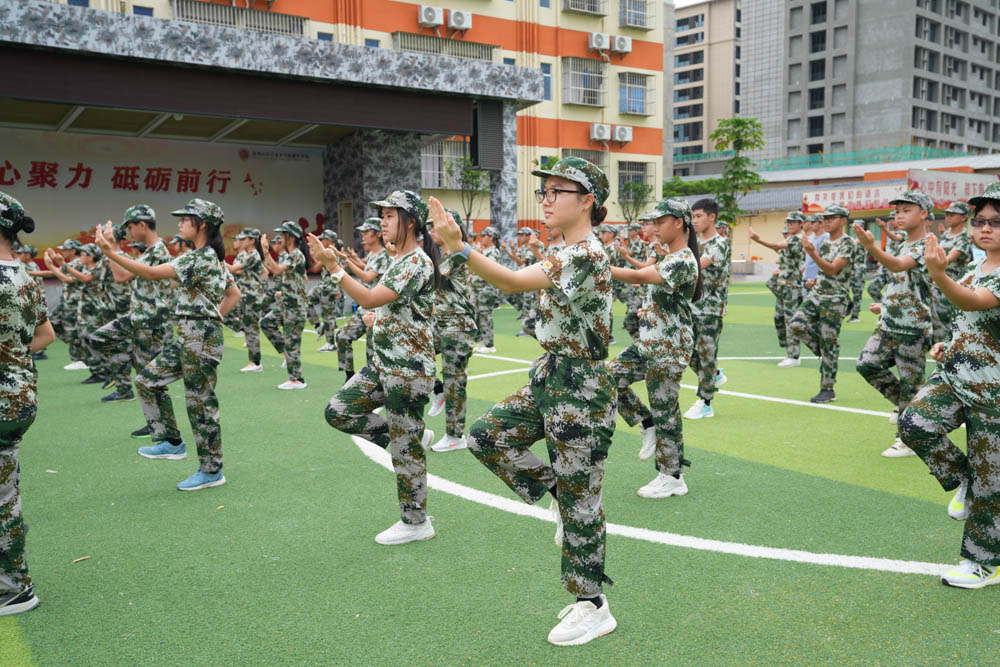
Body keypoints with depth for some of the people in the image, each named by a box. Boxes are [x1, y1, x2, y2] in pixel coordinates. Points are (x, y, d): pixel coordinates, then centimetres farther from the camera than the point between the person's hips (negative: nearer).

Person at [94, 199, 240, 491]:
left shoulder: (199, 257, -16)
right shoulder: (214, 258, 13)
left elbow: (152, 273, -22)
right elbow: (234, 294, 22)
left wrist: (111, 252, -22)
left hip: (200, 337, -10)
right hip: (189, 335, 10)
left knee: (200, 401, -1)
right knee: (147, 380, 14)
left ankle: (211, 471, 11)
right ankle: (172, 442, 21)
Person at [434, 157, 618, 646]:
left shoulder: (586, 254, -20)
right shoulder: (567, 253, 11)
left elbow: (512, 282, -32)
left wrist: (458, 246, -39)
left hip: (580, 386, -9)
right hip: (550, 376, 10)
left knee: (579, 500, 1)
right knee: (485, 437, 7)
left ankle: (594, 609, 17)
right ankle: (560, 497, 20)